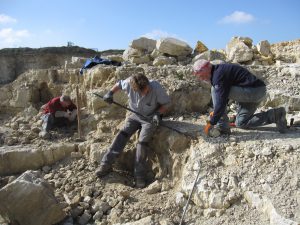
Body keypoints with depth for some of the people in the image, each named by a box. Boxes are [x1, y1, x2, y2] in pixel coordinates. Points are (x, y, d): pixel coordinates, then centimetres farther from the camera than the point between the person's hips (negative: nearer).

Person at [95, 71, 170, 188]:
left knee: (142, 142, -18)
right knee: (122, 135, -13)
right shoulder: (129, 83, -21)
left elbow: (164, 105, -11)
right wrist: (110, 93, -12)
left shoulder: (156, 88, -27)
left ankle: (139, 176, -8)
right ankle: (106, 165, -7)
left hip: (150, 119, -3)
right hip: (135, 115, 3)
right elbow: (119, 84, 3)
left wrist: (158, 114, -29)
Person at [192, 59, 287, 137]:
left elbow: (221, 102, -23)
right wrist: (215, 112, 25)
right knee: (241, 123, 17)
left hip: (253, 91, -11)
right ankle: (275, 115, 13)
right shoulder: (220, 69, 16)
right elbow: (224, 95, 26)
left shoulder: (218, 75, -17)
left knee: (215, 90, -14)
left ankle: (222, 127, -11)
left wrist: (211, 123, -16)